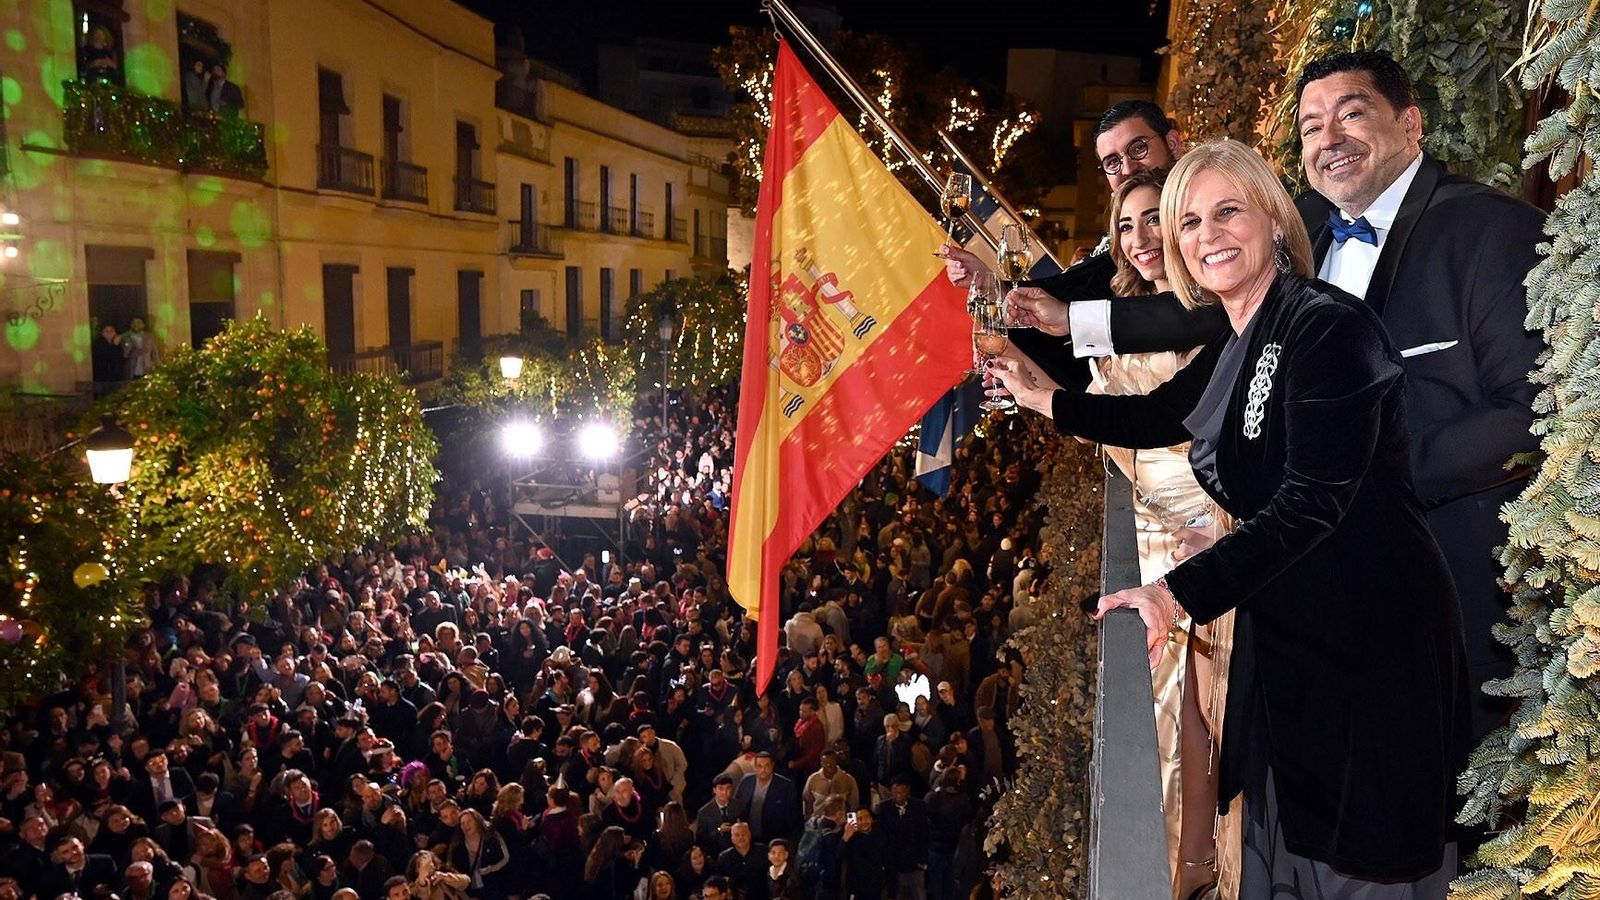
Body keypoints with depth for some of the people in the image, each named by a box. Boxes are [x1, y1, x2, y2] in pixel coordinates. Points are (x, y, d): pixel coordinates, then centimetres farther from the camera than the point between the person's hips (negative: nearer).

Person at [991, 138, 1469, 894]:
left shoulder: (1329, 328, -20)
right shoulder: (1237, 346, 7)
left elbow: (1312, 505, -26)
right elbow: (1155, 416, 24)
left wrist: (1178, 593, -30)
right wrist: (1040, 398, 24)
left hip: (1371, 640, -8)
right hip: (1283, 632, 9)